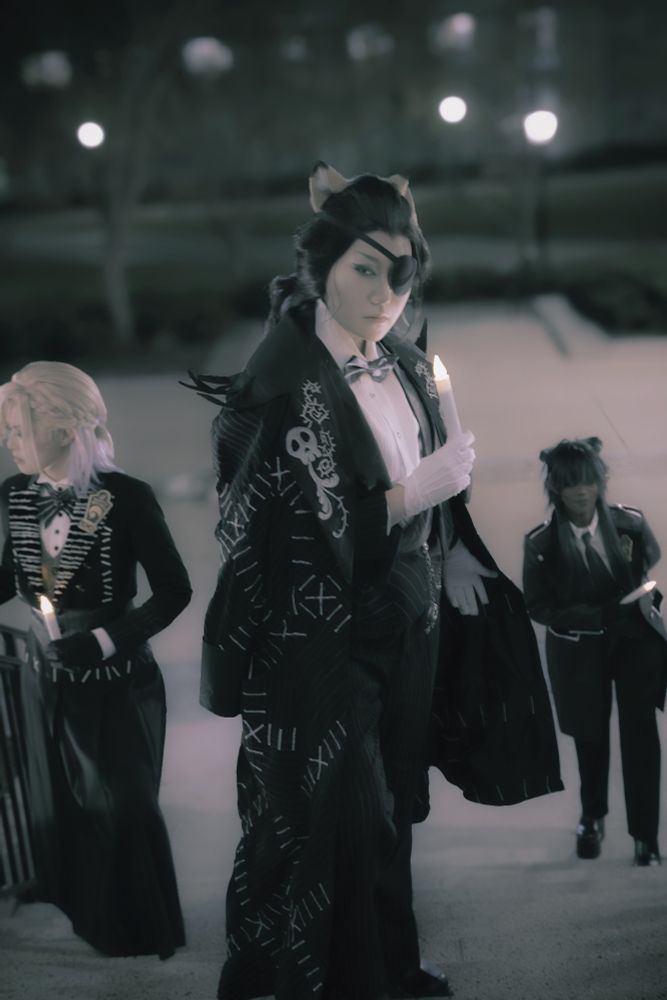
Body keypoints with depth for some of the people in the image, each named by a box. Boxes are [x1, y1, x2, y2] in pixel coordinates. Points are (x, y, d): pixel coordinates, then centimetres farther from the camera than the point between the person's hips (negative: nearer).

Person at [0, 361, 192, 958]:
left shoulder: (126, 498, -18)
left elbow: (174, 592, -13)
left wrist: (105, 641, -20)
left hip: (117, 678, -5)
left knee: (121, 809, 6)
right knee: (58, 809, 15)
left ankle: (139, 933, 25)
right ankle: (83, 923, 33)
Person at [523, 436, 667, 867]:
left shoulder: (628, 521, -11)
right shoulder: (542, 542, -16)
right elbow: (540, 607, -12)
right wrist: (602, 615, -21)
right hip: (580, 651, 0)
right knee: (591, 737, 15)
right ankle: (592, 818, 38)